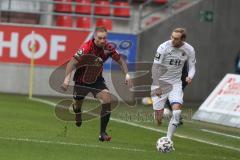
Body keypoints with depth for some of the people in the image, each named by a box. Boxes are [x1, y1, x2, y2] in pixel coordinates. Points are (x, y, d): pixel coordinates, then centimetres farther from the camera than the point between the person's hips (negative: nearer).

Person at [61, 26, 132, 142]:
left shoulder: (108, 48, -14)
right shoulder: (86, 48, -28)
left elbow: (121, 61, 0)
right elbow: (72, 63, -29)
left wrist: (127, 74, -14)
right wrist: (67, 78, -41)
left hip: (97, 80, 3)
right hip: (81, 81, -3)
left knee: (107, 99, -19)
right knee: (78, 106, 12)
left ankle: (102, 133, -12)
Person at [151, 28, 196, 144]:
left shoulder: (189, 50, -6)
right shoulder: (164, 47, -16)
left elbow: (192, 67, 7)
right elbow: (155, 67, -13)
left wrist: (190, 77, -16)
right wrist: (157, 86, -17)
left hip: (175, 83, 2)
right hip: (160, 83, -2)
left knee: (176, 110, -21)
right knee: (159, 118, -3)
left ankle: (168, 139, -11)